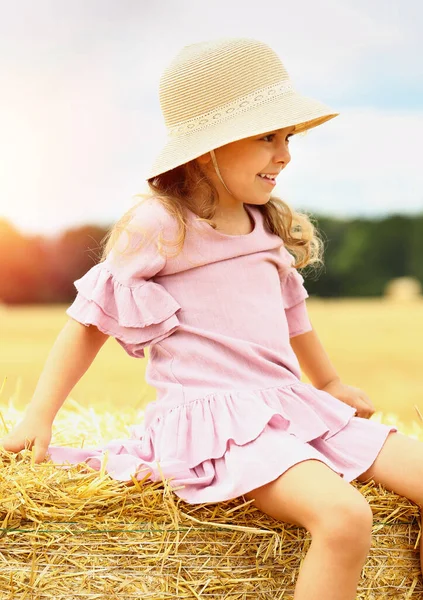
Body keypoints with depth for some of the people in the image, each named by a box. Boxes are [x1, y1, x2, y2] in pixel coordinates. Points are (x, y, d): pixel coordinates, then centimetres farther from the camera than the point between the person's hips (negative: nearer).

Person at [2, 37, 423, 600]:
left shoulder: (270, 227, 15)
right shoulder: (158, 226, -7)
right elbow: (90, 320, 0)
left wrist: (329, 382, 40)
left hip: (292, 407, 8)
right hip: (216, 421, -8)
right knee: (344, 515, -31)